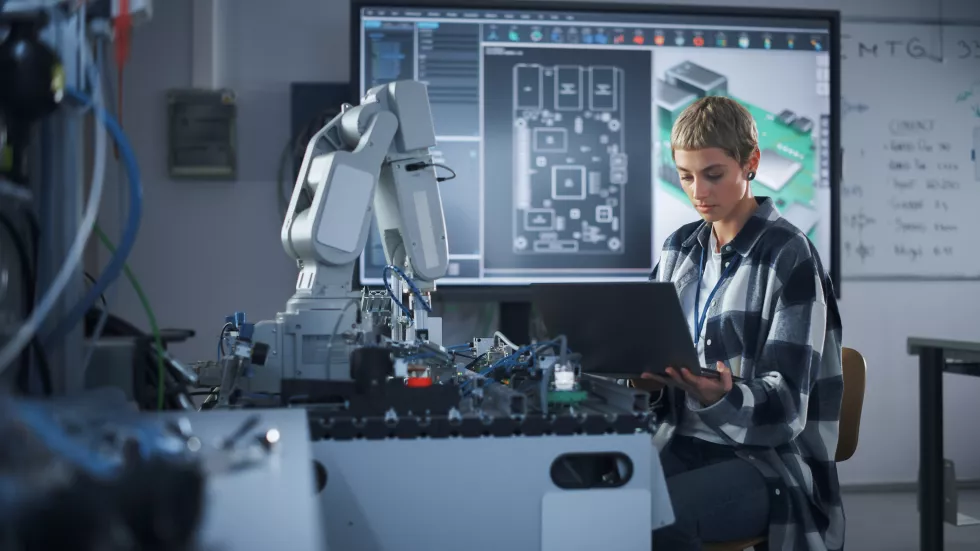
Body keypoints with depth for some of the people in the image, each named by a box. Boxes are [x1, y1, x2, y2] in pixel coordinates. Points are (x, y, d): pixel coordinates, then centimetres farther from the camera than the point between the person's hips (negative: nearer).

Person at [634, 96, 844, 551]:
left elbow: (785, 406, -13)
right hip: (682, 443, 5)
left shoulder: (789, 256, -10)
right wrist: (646, 379, -12)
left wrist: (721, 397, -35)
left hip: (771, 458, -5)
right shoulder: (679, 249, 10)